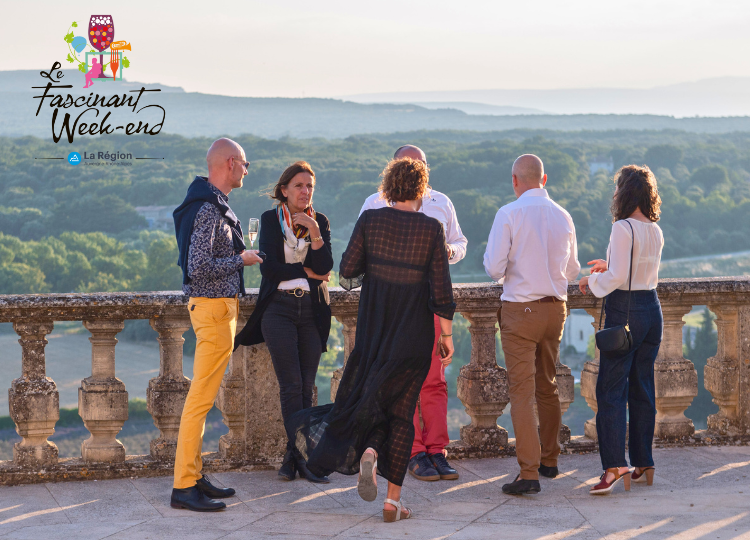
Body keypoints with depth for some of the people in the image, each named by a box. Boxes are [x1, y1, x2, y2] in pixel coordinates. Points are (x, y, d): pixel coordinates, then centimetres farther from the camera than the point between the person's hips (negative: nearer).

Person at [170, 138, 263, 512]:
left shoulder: (215, 205, 14)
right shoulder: (209, 210, -18)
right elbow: (198, 268, -24)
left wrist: (239, 253, 14)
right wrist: (241, 260, -12)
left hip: (218, 306, 11)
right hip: (213, 306, -11)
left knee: (202, 396, 13)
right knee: (201, 397, -9)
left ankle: (193, 476, 18)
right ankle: (184, 486, -7)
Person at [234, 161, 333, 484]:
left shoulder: (320, 222, 9)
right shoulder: (270, 220, 2)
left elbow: (324, 268, -4)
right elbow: (269, 267, -7)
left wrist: (314, 231, -14)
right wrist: (305, 271, -4)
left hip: (311, 310, 3)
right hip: (279, 309, -3)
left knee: (306, 387, 0)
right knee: (292, 385, -10)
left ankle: (294, 455, 6)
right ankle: (302, 455, -7)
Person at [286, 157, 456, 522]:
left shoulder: (370, 220, -4)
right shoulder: (431, 229, -7)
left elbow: (348, 269, -3)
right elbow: (441, 289, -8)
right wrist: (447, 335, 1)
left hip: (373, 326, 1)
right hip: (414, 333, -1)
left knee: (368, 393, 18)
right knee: (401, 410, 6)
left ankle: (368, 451, -15)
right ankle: (393, 501, 3)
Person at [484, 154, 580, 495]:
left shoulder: (509, 214, -12)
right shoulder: (563, 217, 3)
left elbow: (494, 268, -13)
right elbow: (572, 271, 11)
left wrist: (496, 264, 9)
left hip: (520, 310, -5)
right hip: (556, 307, 5)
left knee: (522, 390, -5)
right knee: (548, 386, 19)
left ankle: (529, 472, -12)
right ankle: (549, 460, 30)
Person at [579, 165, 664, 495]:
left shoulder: (623, 229, -15)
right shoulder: (656, 232, 10)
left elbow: (617, 277, -19)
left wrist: (592, 282, -2)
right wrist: (609, 267, 28)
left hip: (625, 312, -8)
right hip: (652, 308, 8)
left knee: (611, 390, -8)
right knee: (642, 390, 13)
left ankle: (615, 465, -17)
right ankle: (643, 464, 16)